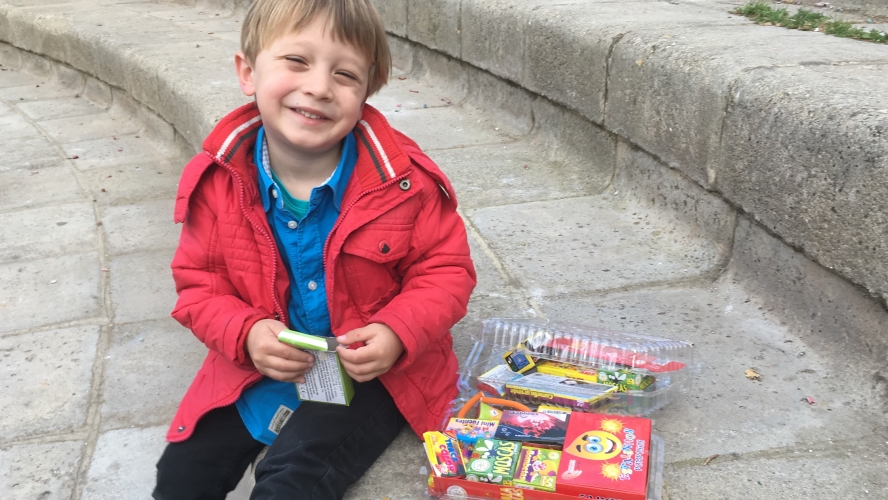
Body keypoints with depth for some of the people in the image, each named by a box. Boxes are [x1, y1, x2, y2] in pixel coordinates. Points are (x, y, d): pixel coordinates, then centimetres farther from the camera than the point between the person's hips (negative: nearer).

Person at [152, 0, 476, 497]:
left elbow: (445, 270, -8)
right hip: (261, 365, 4)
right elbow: (200, 283, 0)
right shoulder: (218, 182, -11)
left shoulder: (403, 178, -18)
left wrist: (399, 333, -25)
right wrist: (246, 334, -19)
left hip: (372, 368, -3)